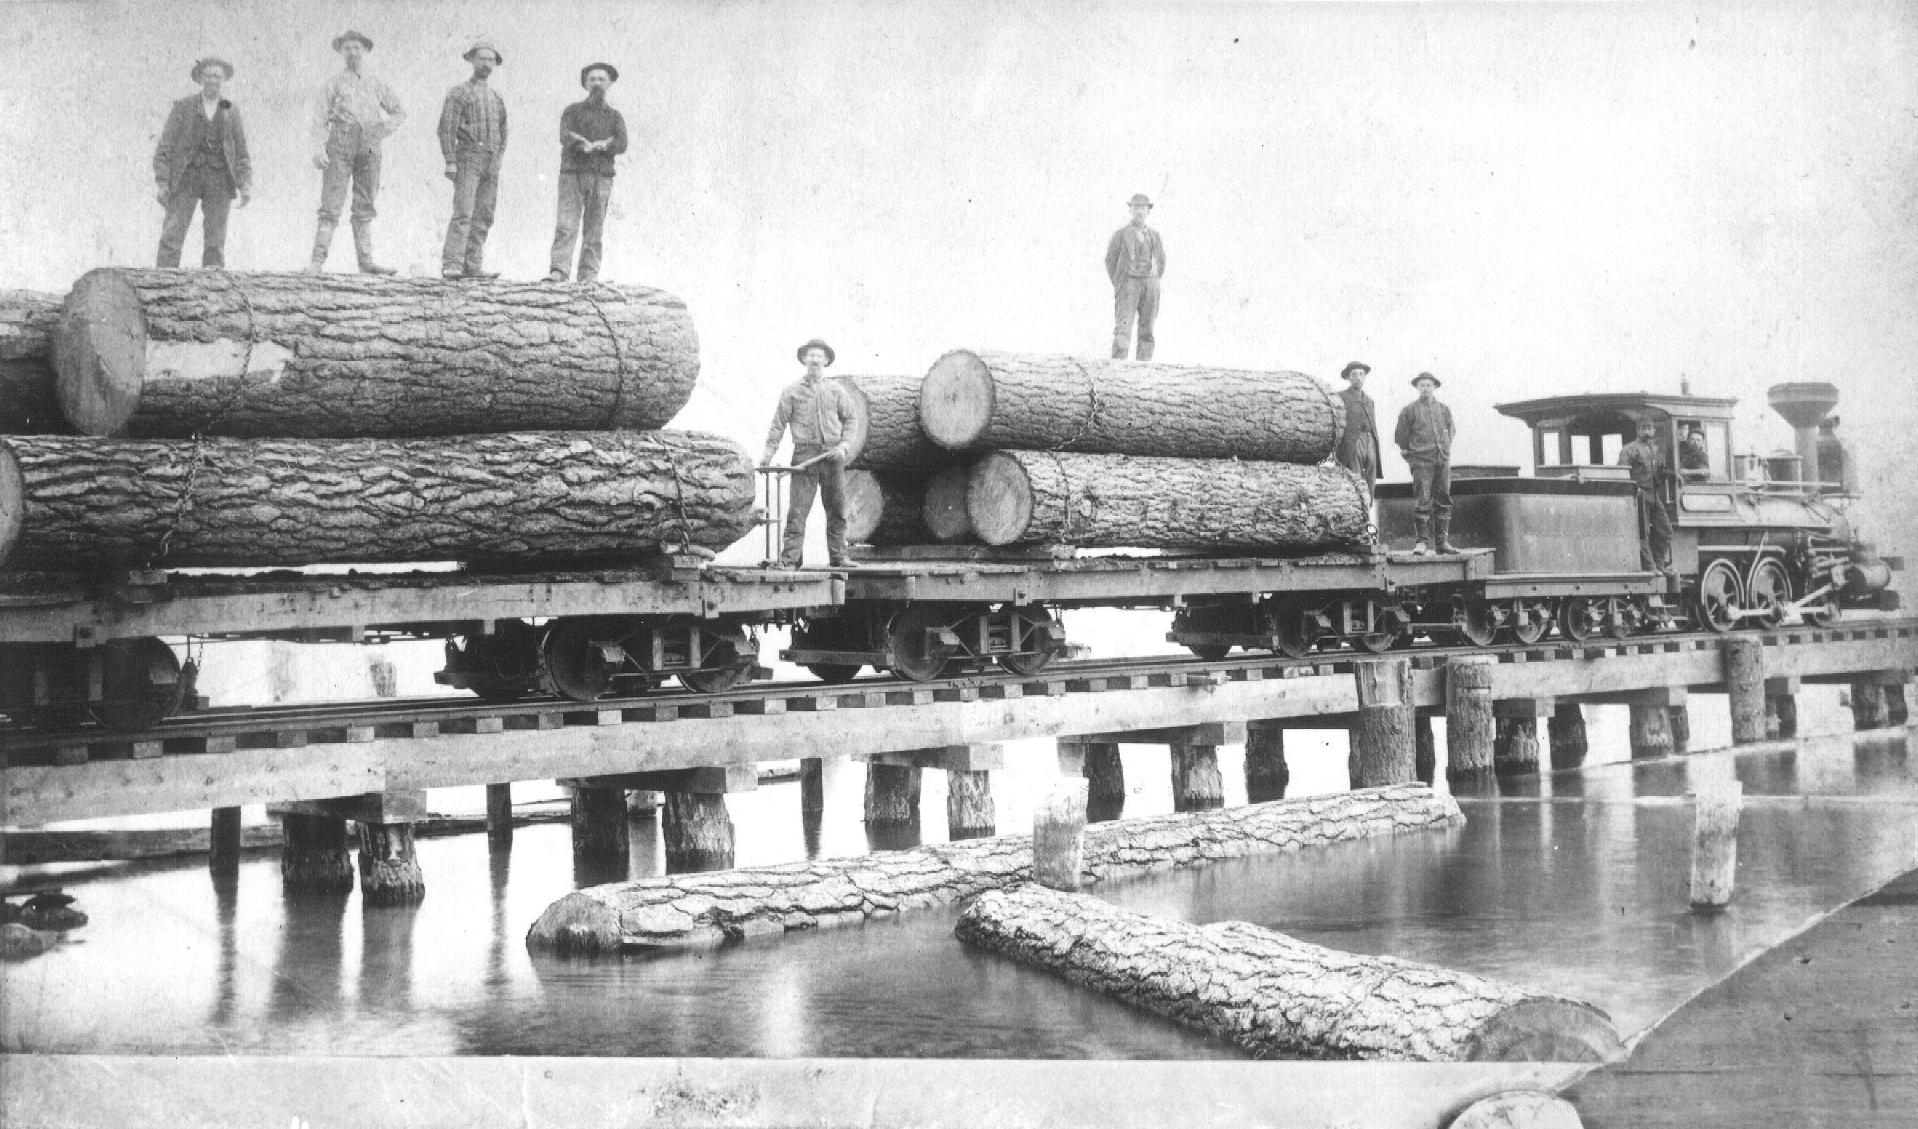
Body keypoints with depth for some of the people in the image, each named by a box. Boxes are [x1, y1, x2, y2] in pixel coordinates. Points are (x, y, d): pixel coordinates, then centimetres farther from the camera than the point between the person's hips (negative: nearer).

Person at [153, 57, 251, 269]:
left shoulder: (231, 111, 10)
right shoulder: (182, 107, 3)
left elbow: (241, 153, 10)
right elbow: (165, 146, 1)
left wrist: (246, 186, -3)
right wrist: (162, 183, -9)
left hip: (219, 179, 1)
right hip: (187, 177, -1)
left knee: (215, 241, -5)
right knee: (172, 236, -10)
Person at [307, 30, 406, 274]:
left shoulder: (376, 85, 19)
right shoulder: (333, 84, 11)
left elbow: (399, 111, 28)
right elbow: (320, 118, 3)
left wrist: (384, 129, 10)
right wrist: (318, 148, -12)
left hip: (369, 145, 3)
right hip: (340, 142, -3)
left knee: (365, 207, 3)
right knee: (332, 204, -11)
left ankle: (365, 261, 3)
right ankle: (318, 259, -14)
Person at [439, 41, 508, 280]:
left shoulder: (496, 98, 20)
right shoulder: (459, 92, 2)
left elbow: (502, 133, 24)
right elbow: (446, 128, -5)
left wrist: (497, 160, 12)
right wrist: (450, 161, -14)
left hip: (491, 162, 6)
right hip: (468, 158, -6)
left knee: (483, 217, 2)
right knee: (463, 214, -16)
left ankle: (473, 266, 2)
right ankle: (451, 265, -20)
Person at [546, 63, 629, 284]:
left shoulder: (615, 117, 14)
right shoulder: (572, 111, 9)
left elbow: (621, 145, -3)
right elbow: (566, 138, -9)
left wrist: (590, 145, -16)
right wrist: (601, 144, -21)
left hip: (601, 177, 1)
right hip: (572, 176, -1)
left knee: (593, 230, -1)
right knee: (566, 226, -12)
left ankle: (589, 275, -1)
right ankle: (559, 272, -20)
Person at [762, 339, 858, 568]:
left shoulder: (836, 390, 11)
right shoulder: (792, 391, 5)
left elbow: (849, 420, 15)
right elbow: (779, 423, 4)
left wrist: (843, 445, 0)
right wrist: (768, 453, -3)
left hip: (833, 455, 2)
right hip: (805, 454, -2)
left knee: (837, 508, 5)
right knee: (797, 509, -7)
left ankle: (838, 555, 13)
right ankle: (790, 558, -7)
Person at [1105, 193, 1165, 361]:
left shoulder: (1155, 236, 14)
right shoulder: (1120, 234, 4)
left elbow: (1161, 261, 22)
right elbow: (1110, 260, 6)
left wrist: (1153, 283, 13)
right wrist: (1118, 285, 1)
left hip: (1150, 283, 4)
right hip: (1128, 282, -4)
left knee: (1147, 328, 3)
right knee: (1123, 323, -16)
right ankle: (1118, 360, -25)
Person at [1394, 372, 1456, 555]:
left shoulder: (1444, 409, 16)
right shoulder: (1410, 410, 5)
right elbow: (1401, 437, 11)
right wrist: (1409, 454, 14)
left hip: (1443, 459, 4)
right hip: (1421, 461, -4)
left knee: (1443, 500, 3)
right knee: (1422, 501, -10)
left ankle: (1443, 541, 7)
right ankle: (1421, 542, -9)